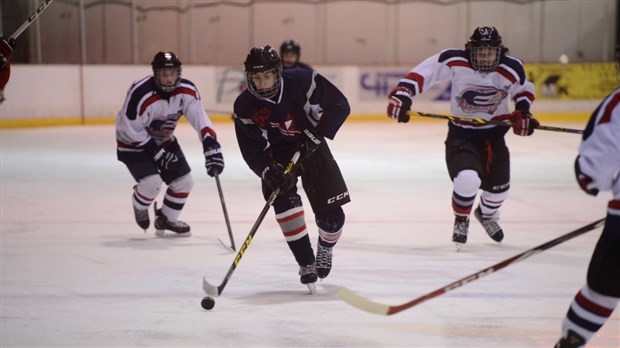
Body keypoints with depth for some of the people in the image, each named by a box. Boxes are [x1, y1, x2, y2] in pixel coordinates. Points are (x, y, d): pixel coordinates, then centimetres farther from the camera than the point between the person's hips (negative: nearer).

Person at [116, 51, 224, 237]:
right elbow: (130, 130, -24)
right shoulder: (141, 94, -32)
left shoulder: (187, 91, -17)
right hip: (132, 143, -6)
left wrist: (212, 147, -33)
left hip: (164, 141, 6)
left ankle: (166, 219, 29)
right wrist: (157, 152, -21)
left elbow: (200, 119, -20)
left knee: (184, 182, 4)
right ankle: (140, 206, 12)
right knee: (152, 181, -24)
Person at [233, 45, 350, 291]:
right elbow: (251, 150, -16)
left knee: (331, 213, -4)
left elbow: (339, 106, -17)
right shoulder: (244, 106, -18)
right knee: (284, 201, -24)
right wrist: (269, 172, -33)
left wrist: (316, 134, -25)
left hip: (310, 148, 0)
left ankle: (325, 249, 31)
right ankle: (306, 263, -9)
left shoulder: (301, 81, -24)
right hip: (277, 155, 1)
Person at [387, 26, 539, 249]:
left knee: (499, 185, 15)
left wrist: (522, 114, -6)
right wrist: (402, 94, -28)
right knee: (467, 179, -26)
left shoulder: (511, 69, -12)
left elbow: (524, 90, 7)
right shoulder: (454, 62, -22)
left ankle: (486, 214, 52)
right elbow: (423, 72, -17)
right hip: (461, 134, -4)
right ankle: (461, 220, 8)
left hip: (494, 134, 4)